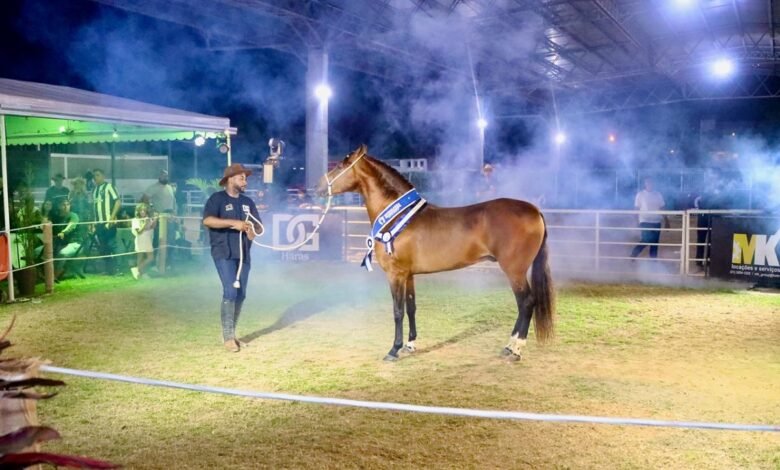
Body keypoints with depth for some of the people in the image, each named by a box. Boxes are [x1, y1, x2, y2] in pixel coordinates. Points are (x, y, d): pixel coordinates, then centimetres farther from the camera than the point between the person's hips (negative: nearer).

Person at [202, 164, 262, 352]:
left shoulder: (247, 202, 15)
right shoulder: (217, 198, -3)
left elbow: (259, 226, 16)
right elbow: (207, 220, -18)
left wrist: (253, 230, -9)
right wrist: (234, 223, -23)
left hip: (243, 254, 6)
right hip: (224, 253, -6)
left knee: (241, 295, 7)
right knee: (230, 292, -14)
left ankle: (231, 333, 19)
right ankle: (228, 336, -5)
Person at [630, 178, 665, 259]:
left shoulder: (658, 194, 10)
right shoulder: (640, 194, -1)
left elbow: (662, 208, 12)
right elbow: (637, 209, -1)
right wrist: (637, 221, -8)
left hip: (656, 221, 4)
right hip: (645, 221, -4)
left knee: (655, 242, 5)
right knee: (646, 240, -15)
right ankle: (633, 255, 2)